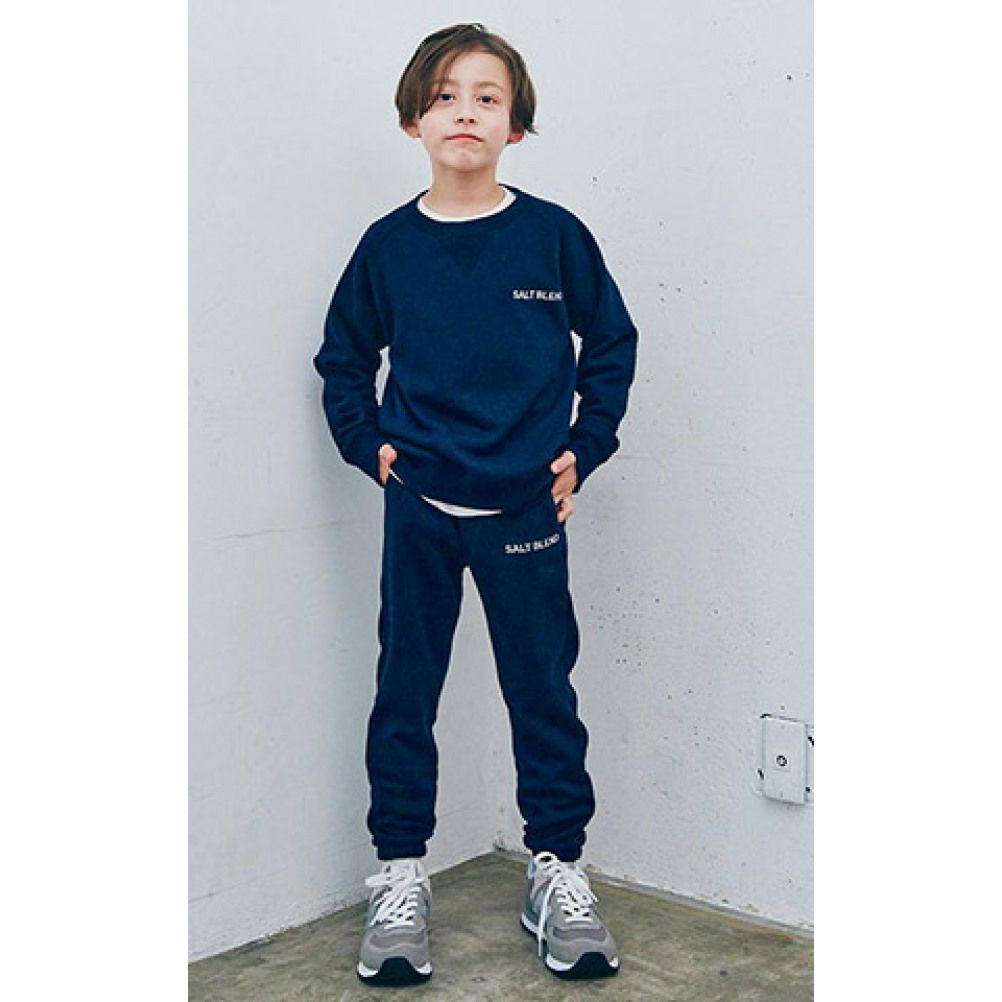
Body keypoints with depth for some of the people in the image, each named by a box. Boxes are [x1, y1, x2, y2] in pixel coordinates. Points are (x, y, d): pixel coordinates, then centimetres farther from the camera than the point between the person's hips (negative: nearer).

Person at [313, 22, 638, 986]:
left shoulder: (553, 236, -2)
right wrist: (369, 443, 1)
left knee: (543, 688, 7)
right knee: (405, 689, 7)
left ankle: (557, 870, 22)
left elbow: (610, 344, 8)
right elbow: (343, 359, 12)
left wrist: (584, 446, 2)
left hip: (527, 509, -1)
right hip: (418, 508, 1)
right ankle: (400, 875, 20)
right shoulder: (389, 244, 1)